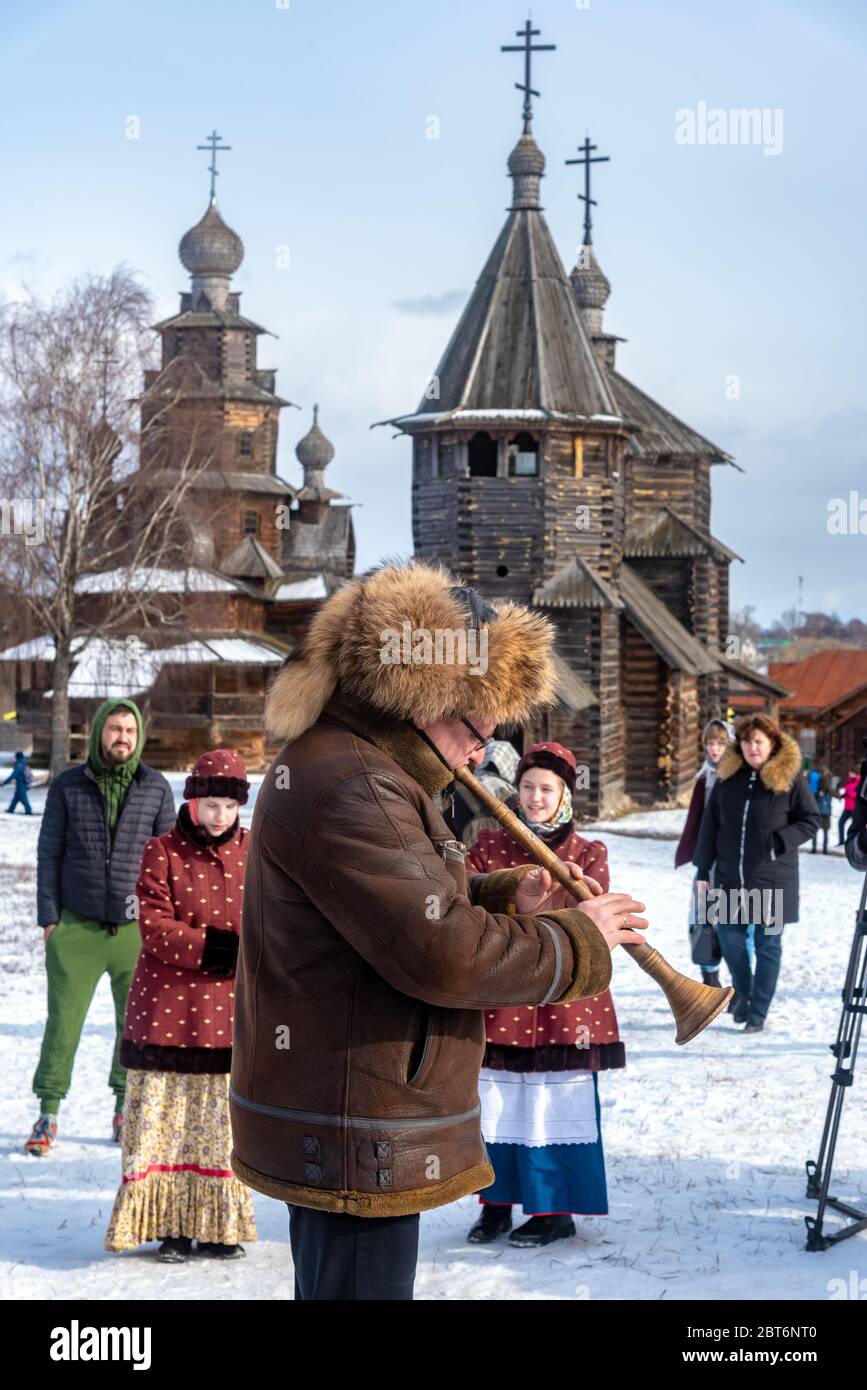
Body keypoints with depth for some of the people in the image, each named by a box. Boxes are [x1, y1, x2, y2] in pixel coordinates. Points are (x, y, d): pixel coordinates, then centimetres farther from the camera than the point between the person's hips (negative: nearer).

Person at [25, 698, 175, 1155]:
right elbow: (49, 854, 6)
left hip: (137, 927, 1)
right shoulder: (67, 787, 3)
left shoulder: (156, 788, 4)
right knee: (63, 1021, -2)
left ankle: (126, 1109, 21)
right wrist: (49, 917, 0)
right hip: (77, 928, -1)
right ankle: (48, 1114, 8)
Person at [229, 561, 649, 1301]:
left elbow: (410, 904, 23)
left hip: (339, 1127, 12)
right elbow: (441, 952, -26)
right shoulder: (345, 789, -22)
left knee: (331, 1283, 18)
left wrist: (502, 899, 5)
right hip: (357, 1140, -12)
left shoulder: (358, 769, 15)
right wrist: (577, 940, -14)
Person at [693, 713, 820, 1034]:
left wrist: (781, 840, -17)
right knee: (729, 935, 3)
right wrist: (703, 870, 6)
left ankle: (757, 1012, 13)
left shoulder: (789, 778, -6)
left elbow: (810, 821, -1)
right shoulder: (728, 776, 3)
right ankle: (742, 989, 31)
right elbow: (710, 825, 7)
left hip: (772, 878, -3)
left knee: (768, 944, 3)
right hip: (730, 875, 3)